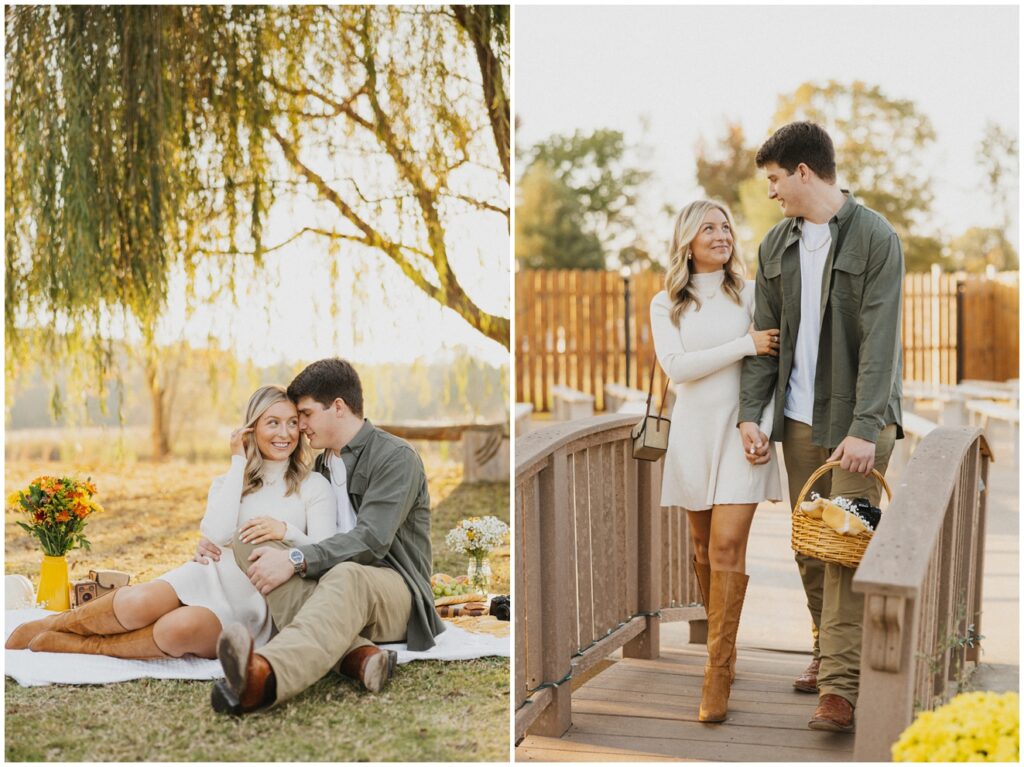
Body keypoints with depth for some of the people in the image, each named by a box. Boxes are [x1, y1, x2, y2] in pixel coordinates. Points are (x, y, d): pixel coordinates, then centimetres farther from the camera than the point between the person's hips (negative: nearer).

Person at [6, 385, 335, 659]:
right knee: (138, 604, -31)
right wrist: (238, 462, -1)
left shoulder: (314, 486, 6)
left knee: (179, 628, -36)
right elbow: (217, 534, -6)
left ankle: (73, 646, -18)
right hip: (210, 574, 3)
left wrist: (286, 530, -22)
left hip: (253, 604, -2)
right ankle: (45, 626, -8)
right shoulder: (227, 483, 16)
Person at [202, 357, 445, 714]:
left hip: (391, 586, -7)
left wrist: (295, 559, -29)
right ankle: (356, 653, -40)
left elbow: (371, 540, -18)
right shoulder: (322, 464, 19)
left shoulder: (397, 457, -6)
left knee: (345, 575, -42)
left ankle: (263, 678, -74)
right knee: (248, 544, -16)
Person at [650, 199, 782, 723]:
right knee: (703, 550, 9)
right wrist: (744, 345, -14)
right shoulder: (666, 304, 7)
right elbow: (676, 367, -7)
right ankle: (719, 643, 27)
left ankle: (718, 673, -7)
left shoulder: (749, 294, 5)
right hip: (693, 432, 2)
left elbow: (771, 363, 3)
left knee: (727, 547, -11)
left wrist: (761, 424, -9)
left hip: (740, 431, -2)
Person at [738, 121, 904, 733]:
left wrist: (864, 429, -22)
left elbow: (879, 339, -15)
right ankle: (829, 651, 29)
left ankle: (840, 687, -7)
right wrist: (751, 413, 0)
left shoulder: (875, 238, -9)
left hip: (856, 419, -6)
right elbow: (766, 334, 10)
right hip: (800, 419, 6)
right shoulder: (777, 245, 9)